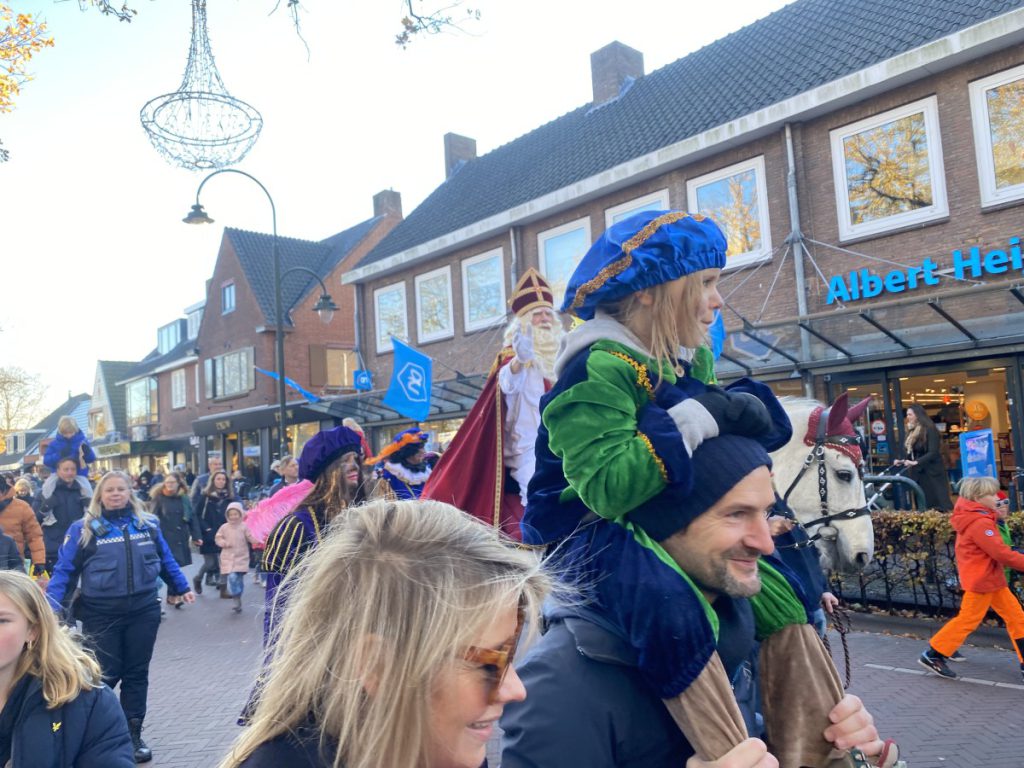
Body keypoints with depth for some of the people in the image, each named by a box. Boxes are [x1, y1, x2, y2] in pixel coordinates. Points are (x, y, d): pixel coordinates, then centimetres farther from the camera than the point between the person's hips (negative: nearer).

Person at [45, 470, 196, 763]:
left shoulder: (149, 524, 4)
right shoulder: (83, 528, -4)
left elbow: (166, 560, 15)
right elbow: (64, 570, -3)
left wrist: (182, 588, 18)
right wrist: (52, 606, -13)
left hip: (143, 611, 3)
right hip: (101, 614, -2)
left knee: (137, 674, 10)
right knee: (107, 674, 2)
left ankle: (133, 735, 23)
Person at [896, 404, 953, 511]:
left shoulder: (929, 430, -10)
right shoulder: (912, 432, 14)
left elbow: (933, 453, -18)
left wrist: (916, 462, -27)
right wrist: (902, 461, 0)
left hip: (932, 473, -8)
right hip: (918, 473, 8)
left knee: (939, 503, -7)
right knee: (924, 507, 7)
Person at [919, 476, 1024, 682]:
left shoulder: (974, 519, 10)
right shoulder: (980, 523, -22)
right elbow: (1001, 553, -23)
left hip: (992, 578, 10)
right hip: (981, 580, -10)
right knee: (968, 619, -2)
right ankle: (932, 656, 7)